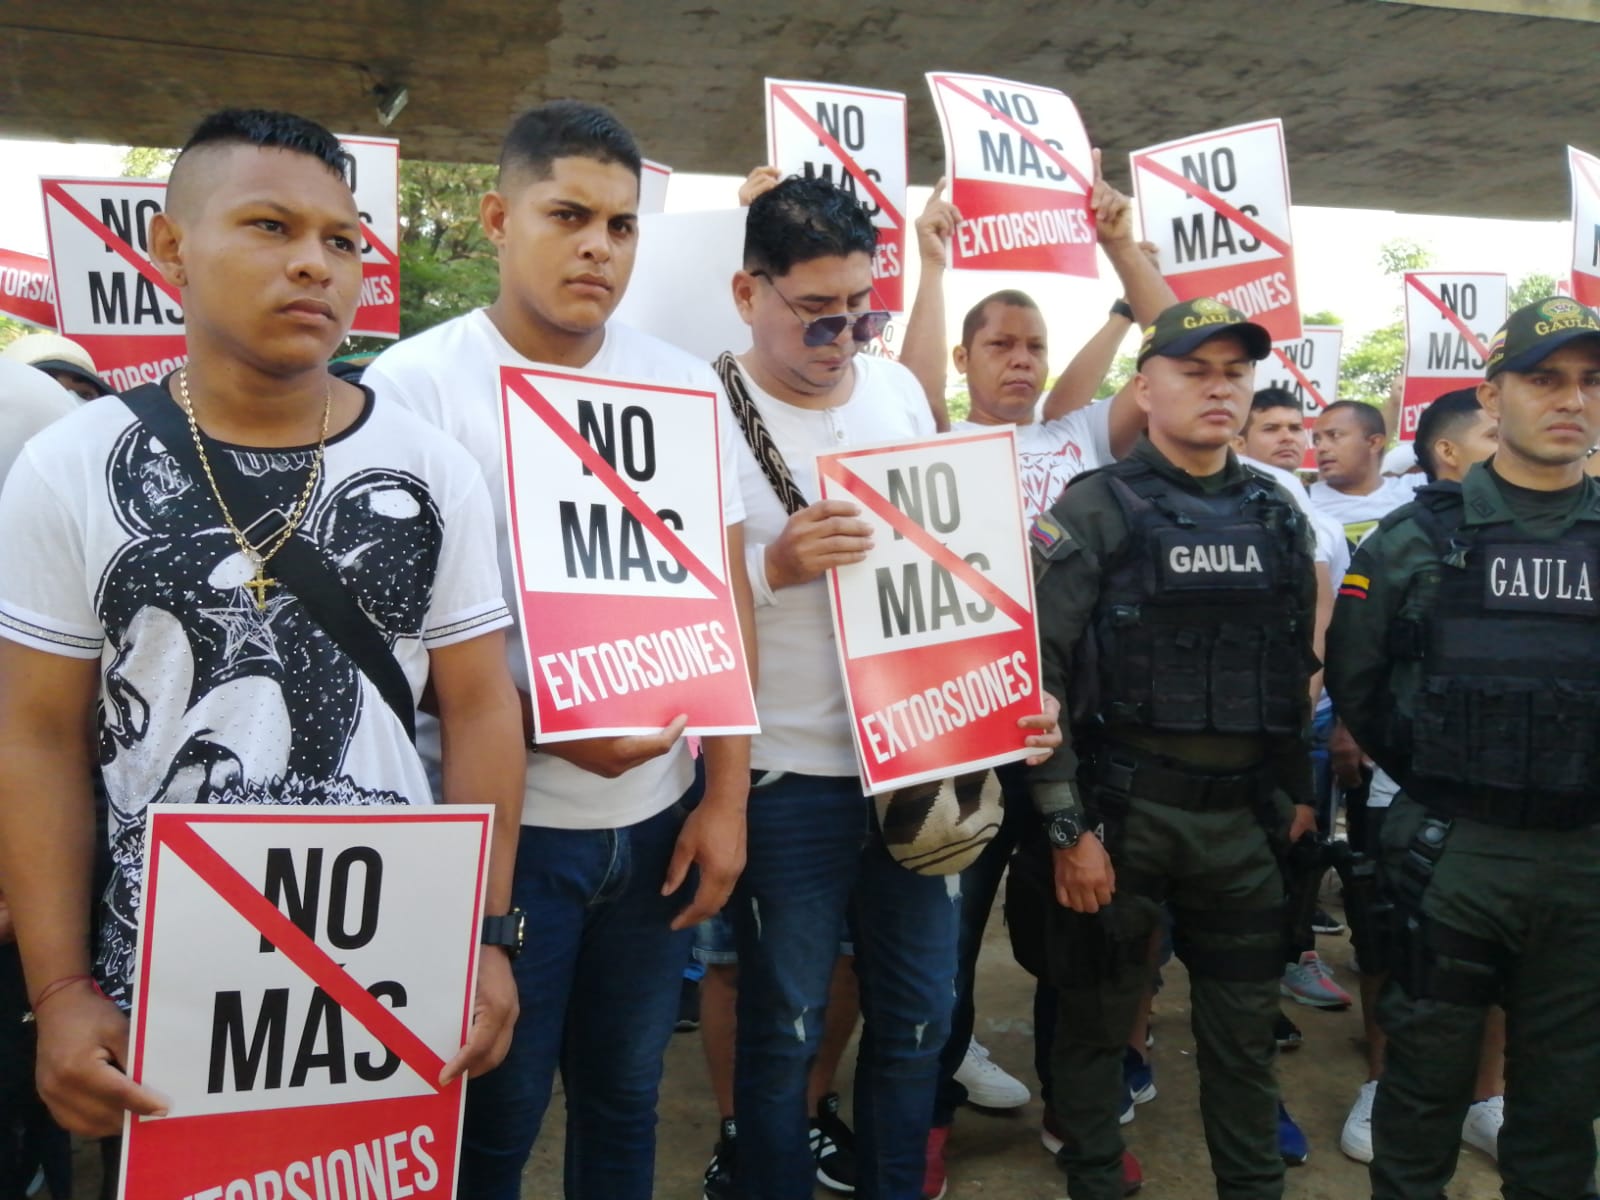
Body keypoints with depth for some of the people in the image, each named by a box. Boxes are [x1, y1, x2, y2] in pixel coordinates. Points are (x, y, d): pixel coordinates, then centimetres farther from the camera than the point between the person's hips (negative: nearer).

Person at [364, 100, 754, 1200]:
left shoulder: (689, 388, 2)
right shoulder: (412, 387, -9)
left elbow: (725, 603, 4)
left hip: (659, 815, 4)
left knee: (626, 1097, 20)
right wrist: (547, 730, -21)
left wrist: (725, 799, 1)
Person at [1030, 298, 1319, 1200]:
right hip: (1121, 811, -4)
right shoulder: (1094, 510, -8)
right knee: (1098, 1017, 11)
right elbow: (1037, 675, -12)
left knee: (1246, 1028, 15)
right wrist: (1067, 824, -14)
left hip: (1245, 818, 4)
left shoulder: (1280, 516, 8)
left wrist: (1298, 791, 15)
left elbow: (1298, 667, 16)